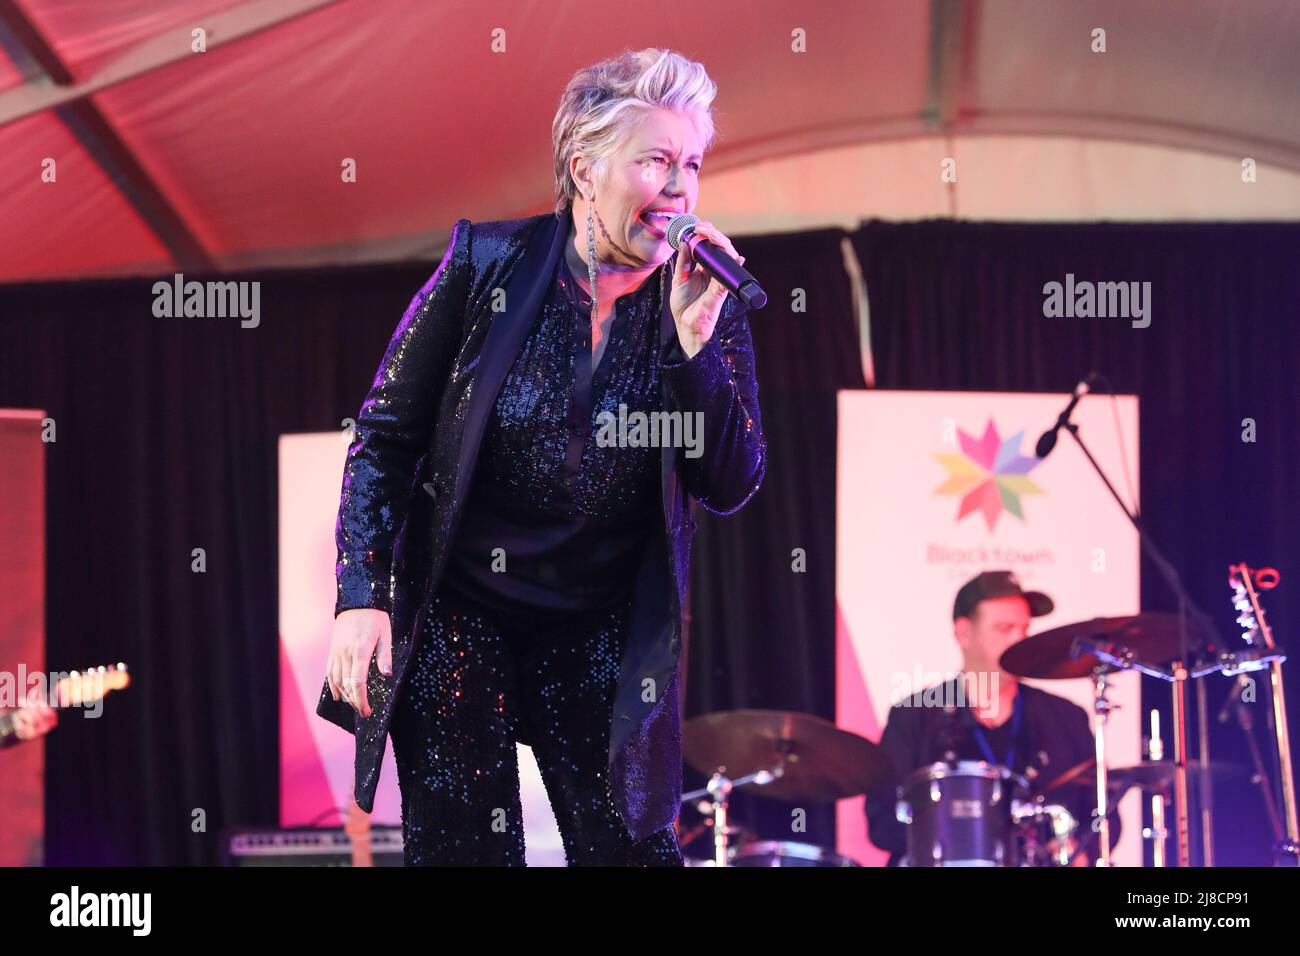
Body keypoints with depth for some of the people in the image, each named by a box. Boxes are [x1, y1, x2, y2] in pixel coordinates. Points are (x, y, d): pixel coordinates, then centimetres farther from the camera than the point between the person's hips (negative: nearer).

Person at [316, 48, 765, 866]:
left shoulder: (709, 305, -3)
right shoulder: (488, 263, -7)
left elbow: (734, 486, -9)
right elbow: (387, 437, -4)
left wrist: (695, 338, -20)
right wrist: (361, 598, -12)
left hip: (602, 636, 1)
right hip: (456, 621, -1)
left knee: (630, 846, -2)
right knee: (463, 850, 0)